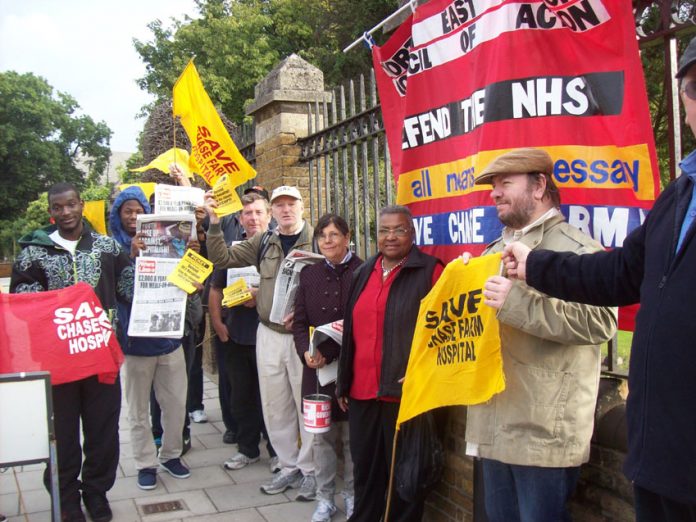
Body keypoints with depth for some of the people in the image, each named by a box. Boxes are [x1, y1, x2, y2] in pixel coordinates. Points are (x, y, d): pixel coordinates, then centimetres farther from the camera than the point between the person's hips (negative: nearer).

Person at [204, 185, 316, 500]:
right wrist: (214, 222, -3)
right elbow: (222, 259, 8)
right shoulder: (263, 243, 10)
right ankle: (289, 467, 27)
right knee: (275, 406, 12)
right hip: (268, 334, 5)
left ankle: (310, 470, 20)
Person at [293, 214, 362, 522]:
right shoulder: (309, 275, 9)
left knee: (352, 436, 8)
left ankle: (352, 495, 26)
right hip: (317, 369, 4)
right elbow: (299, 322, 8)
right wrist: (306, 352, -7)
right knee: (320, 436, 10)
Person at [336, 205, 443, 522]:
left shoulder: (430, 271, -6)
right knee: (364, 467, 17)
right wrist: (343, 382, 16)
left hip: (405, 391, -6)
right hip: (362, 391, 6)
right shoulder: (364, 273, 14)